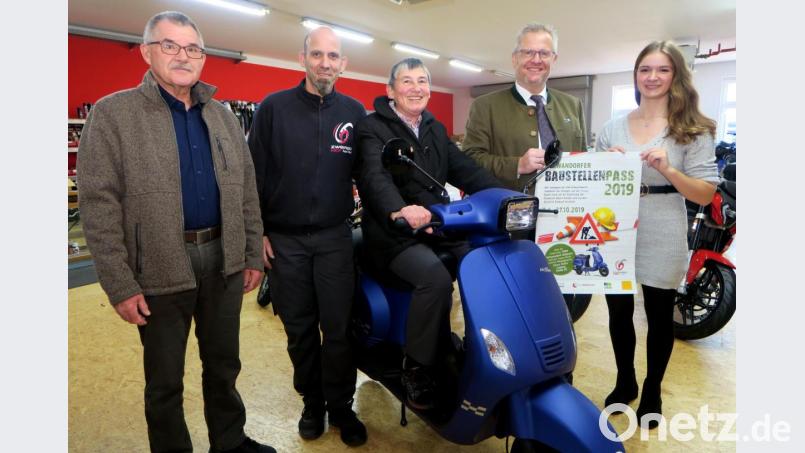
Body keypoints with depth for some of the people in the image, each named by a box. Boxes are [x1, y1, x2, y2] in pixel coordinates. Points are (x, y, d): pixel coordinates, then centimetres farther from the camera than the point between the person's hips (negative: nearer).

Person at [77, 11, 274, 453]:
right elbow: (99, 207, -11)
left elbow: (246, 191, 10)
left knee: (224, 364, 19)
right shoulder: (112, 114, -6)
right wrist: (120, 286, -14)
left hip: (224, 260, 4)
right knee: (164, 379, 13)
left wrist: (252, 255, 7)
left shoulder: (222, 115, 9)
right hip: (161, 269, -4)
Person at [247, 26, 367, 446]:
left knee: (338, 328, 4)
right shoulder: (273, 107, 0)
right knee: (299, 329, 11)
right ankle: (312, 402, 30)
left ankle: (341, 407, 24)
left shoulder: (354, 112, 5)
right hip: (284, 239, 0)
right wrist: (256, 231, -4)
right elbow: (254, 173, -1)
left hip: (335, 238, 1)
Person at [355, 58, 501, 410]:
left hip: (439, 225, 7)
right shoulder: (373, 127, -3)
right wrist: (399, 210, -45)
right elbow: (375, 175, -23)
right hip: (396, 232, -6)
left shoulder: (436, 129, 19)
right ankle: (415, 369, -11)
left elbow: (466, 170, 8)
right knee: (436, 278, -30)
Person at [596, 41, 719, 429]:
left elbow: (706, 194, -7)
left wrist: (667, 169, -23)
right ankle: (624, 382, 34)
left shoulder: (693, 130, -2)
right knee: (619, 313, 12)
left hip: (662, 241, -2)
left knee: (660, 317, 11)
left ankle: (652, 391, 32)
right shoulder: (613, 128, 7)